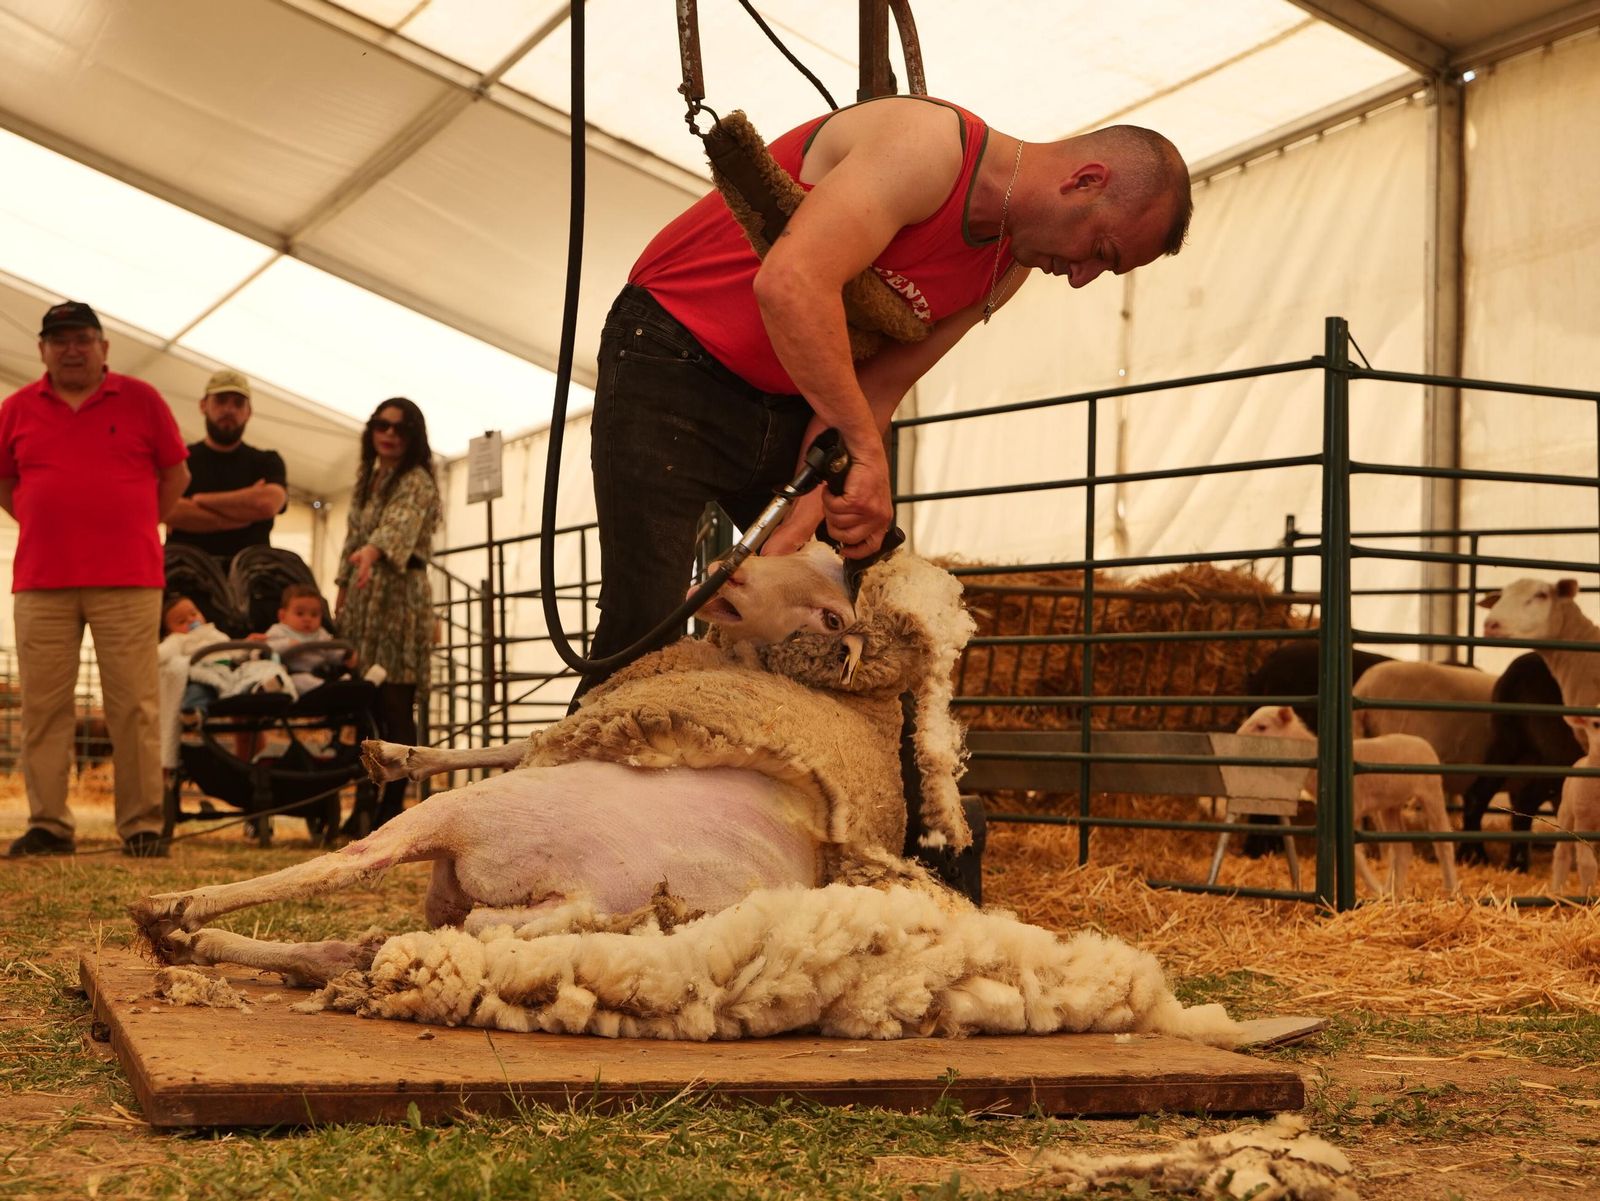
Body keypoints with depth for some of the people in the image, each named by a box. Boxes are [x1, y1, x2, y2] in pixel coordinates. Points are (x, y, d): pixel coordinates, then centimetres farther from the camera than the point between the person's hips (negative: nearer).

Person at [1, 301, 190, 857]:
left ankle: (142, 826, 0)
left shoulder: (140, 400, 6)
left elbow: (176, 475, 12)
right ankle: (48, 826, 6)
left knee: (134, 706, -4)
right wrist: (47, 528, 11)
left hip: (127, 581, -2)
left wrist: (131, 529, 9)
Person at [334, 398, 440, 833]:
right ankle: (365, 803, 10)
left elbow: (400, 522, -28)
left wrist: (373, 550, -47)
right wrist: (342, 592, 15)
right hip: (362, 601, 7)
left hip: (399, 600, -7)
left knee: (395, 705, -8)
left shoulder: (417, 482, -8)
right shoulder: (366, 478, 16)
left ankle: (392, 805, -5)